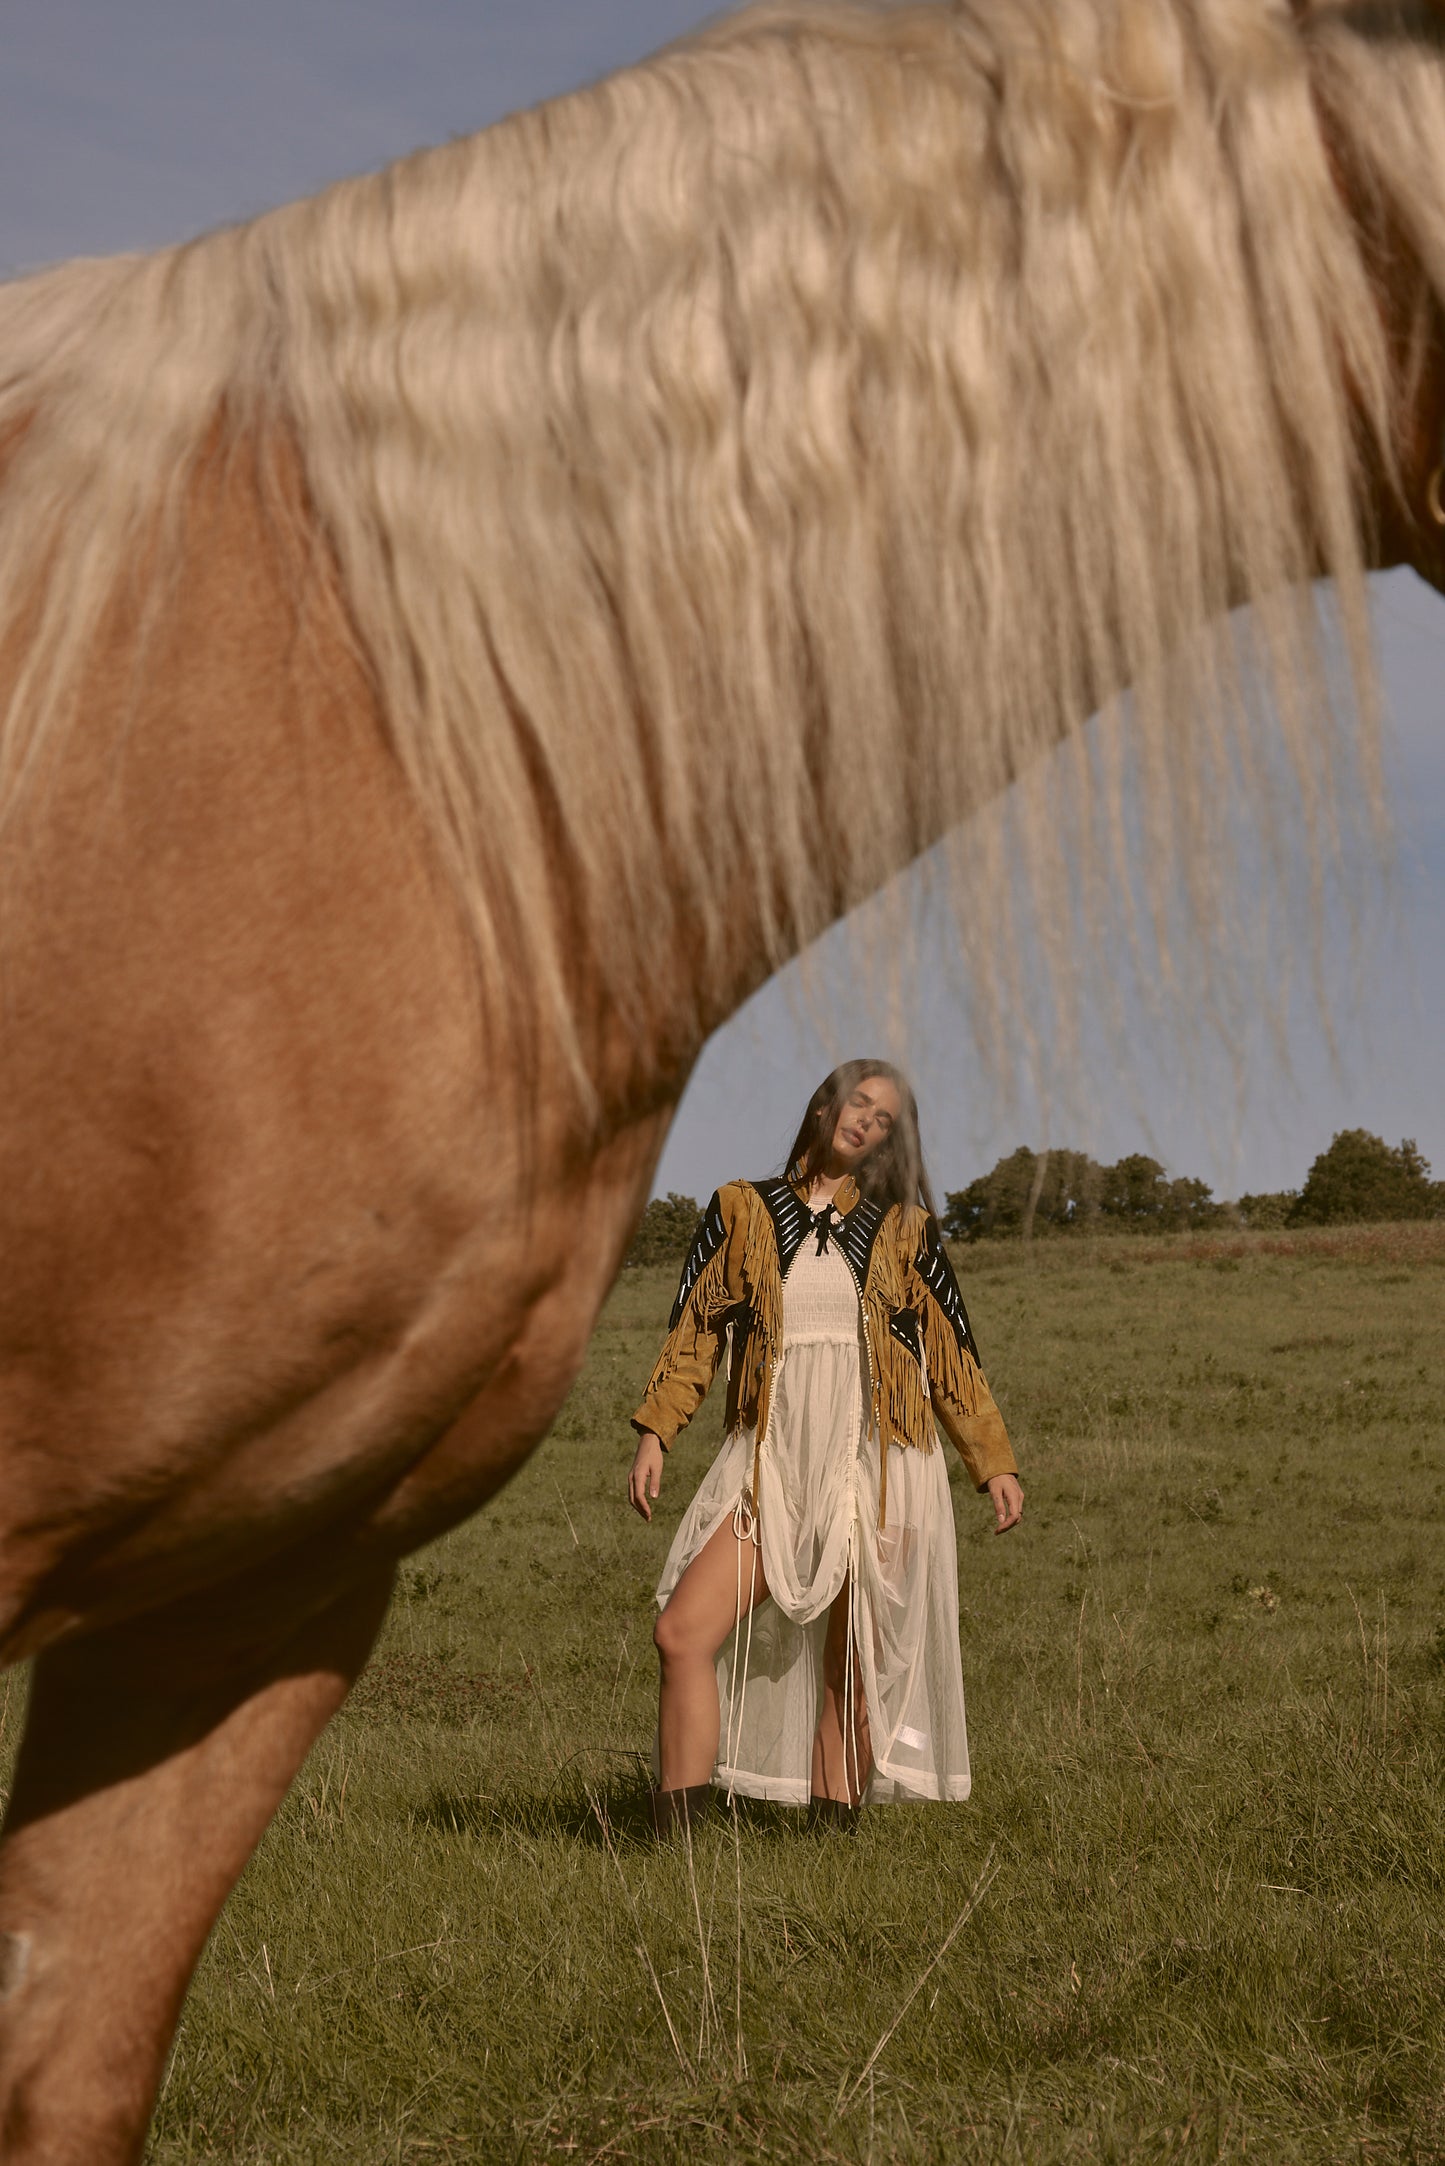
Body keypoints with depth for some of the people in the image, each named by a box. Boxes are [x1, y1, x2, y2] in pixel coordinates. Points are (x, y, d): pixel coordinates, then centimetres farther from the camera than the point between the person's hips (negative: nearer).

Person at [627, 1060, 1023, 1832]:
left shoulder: (904, 1230, 10)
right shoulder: (742, 1210, 10)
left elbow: (951, 1354, 12)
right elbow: (694, 1330, 9)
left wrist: (995, 1463, 8)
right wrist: (654, 1434, -1)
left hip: (877, 1471, 0)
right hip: (771, 1467, 0)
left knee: (856, 1669, -1)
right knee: (683, 1634, -13)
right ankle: (674, 1840, -7)